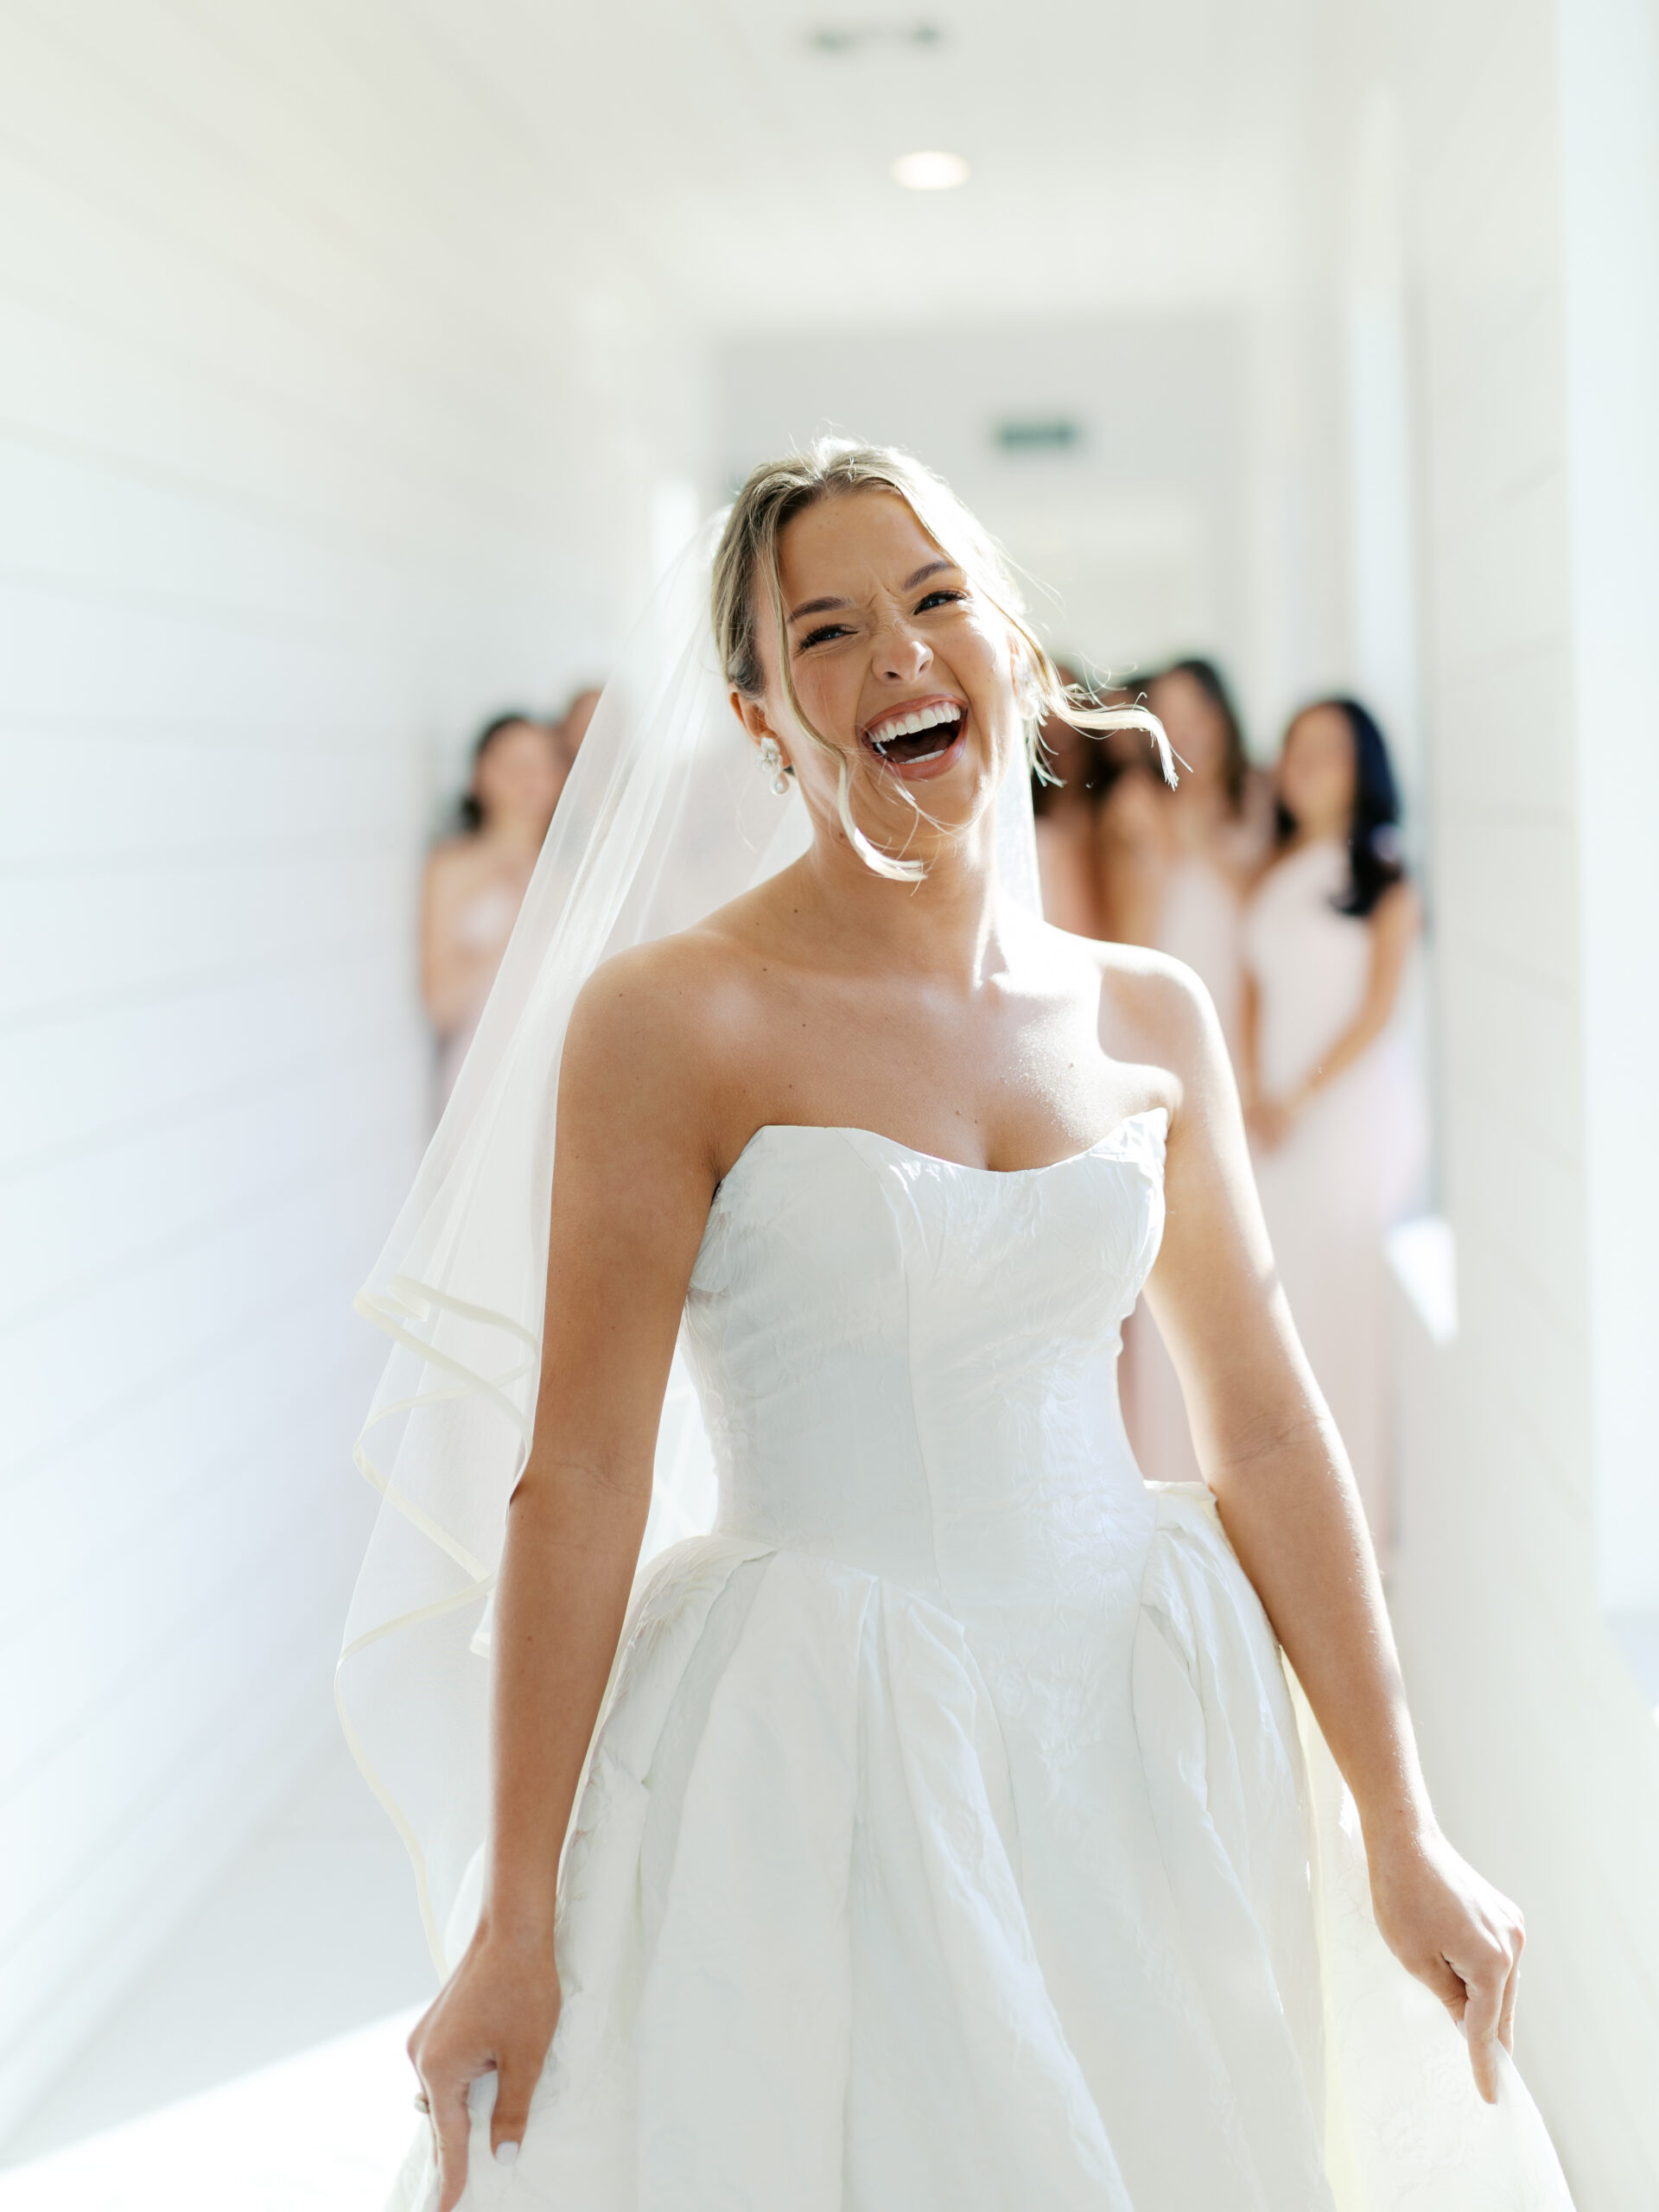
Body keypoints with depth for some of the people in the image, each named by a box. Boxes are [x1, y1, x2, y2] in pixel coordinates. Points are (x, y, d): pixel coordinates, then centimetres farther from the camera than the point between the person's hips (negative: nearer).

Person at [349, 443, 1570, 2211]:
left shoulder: (1150, 1019, 5)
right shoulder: (670, 1018, -8)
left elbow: (1264, 1424, 7)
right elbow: (580, 1478, -10)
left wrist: (1400, 1837, 7)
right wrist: (513, 1925, -9)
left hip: (1147, 1735, 5)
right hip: (816, 1772, -4)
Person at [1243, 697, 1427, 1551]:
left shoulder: (1383, 872, -2)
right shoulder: (1275, 871, 13)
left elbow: (1379, 1006, -7)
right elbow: (1255, 989, 13)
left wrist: (1302, 1096, -10)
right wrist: (1252, 1091, -1)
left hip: (1357, 1095, -5)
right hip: (1279, 1108, 5)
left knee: (1353, 1285, -5)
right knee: (1284, 1285, 4)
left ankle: (1365, 1503, 2)